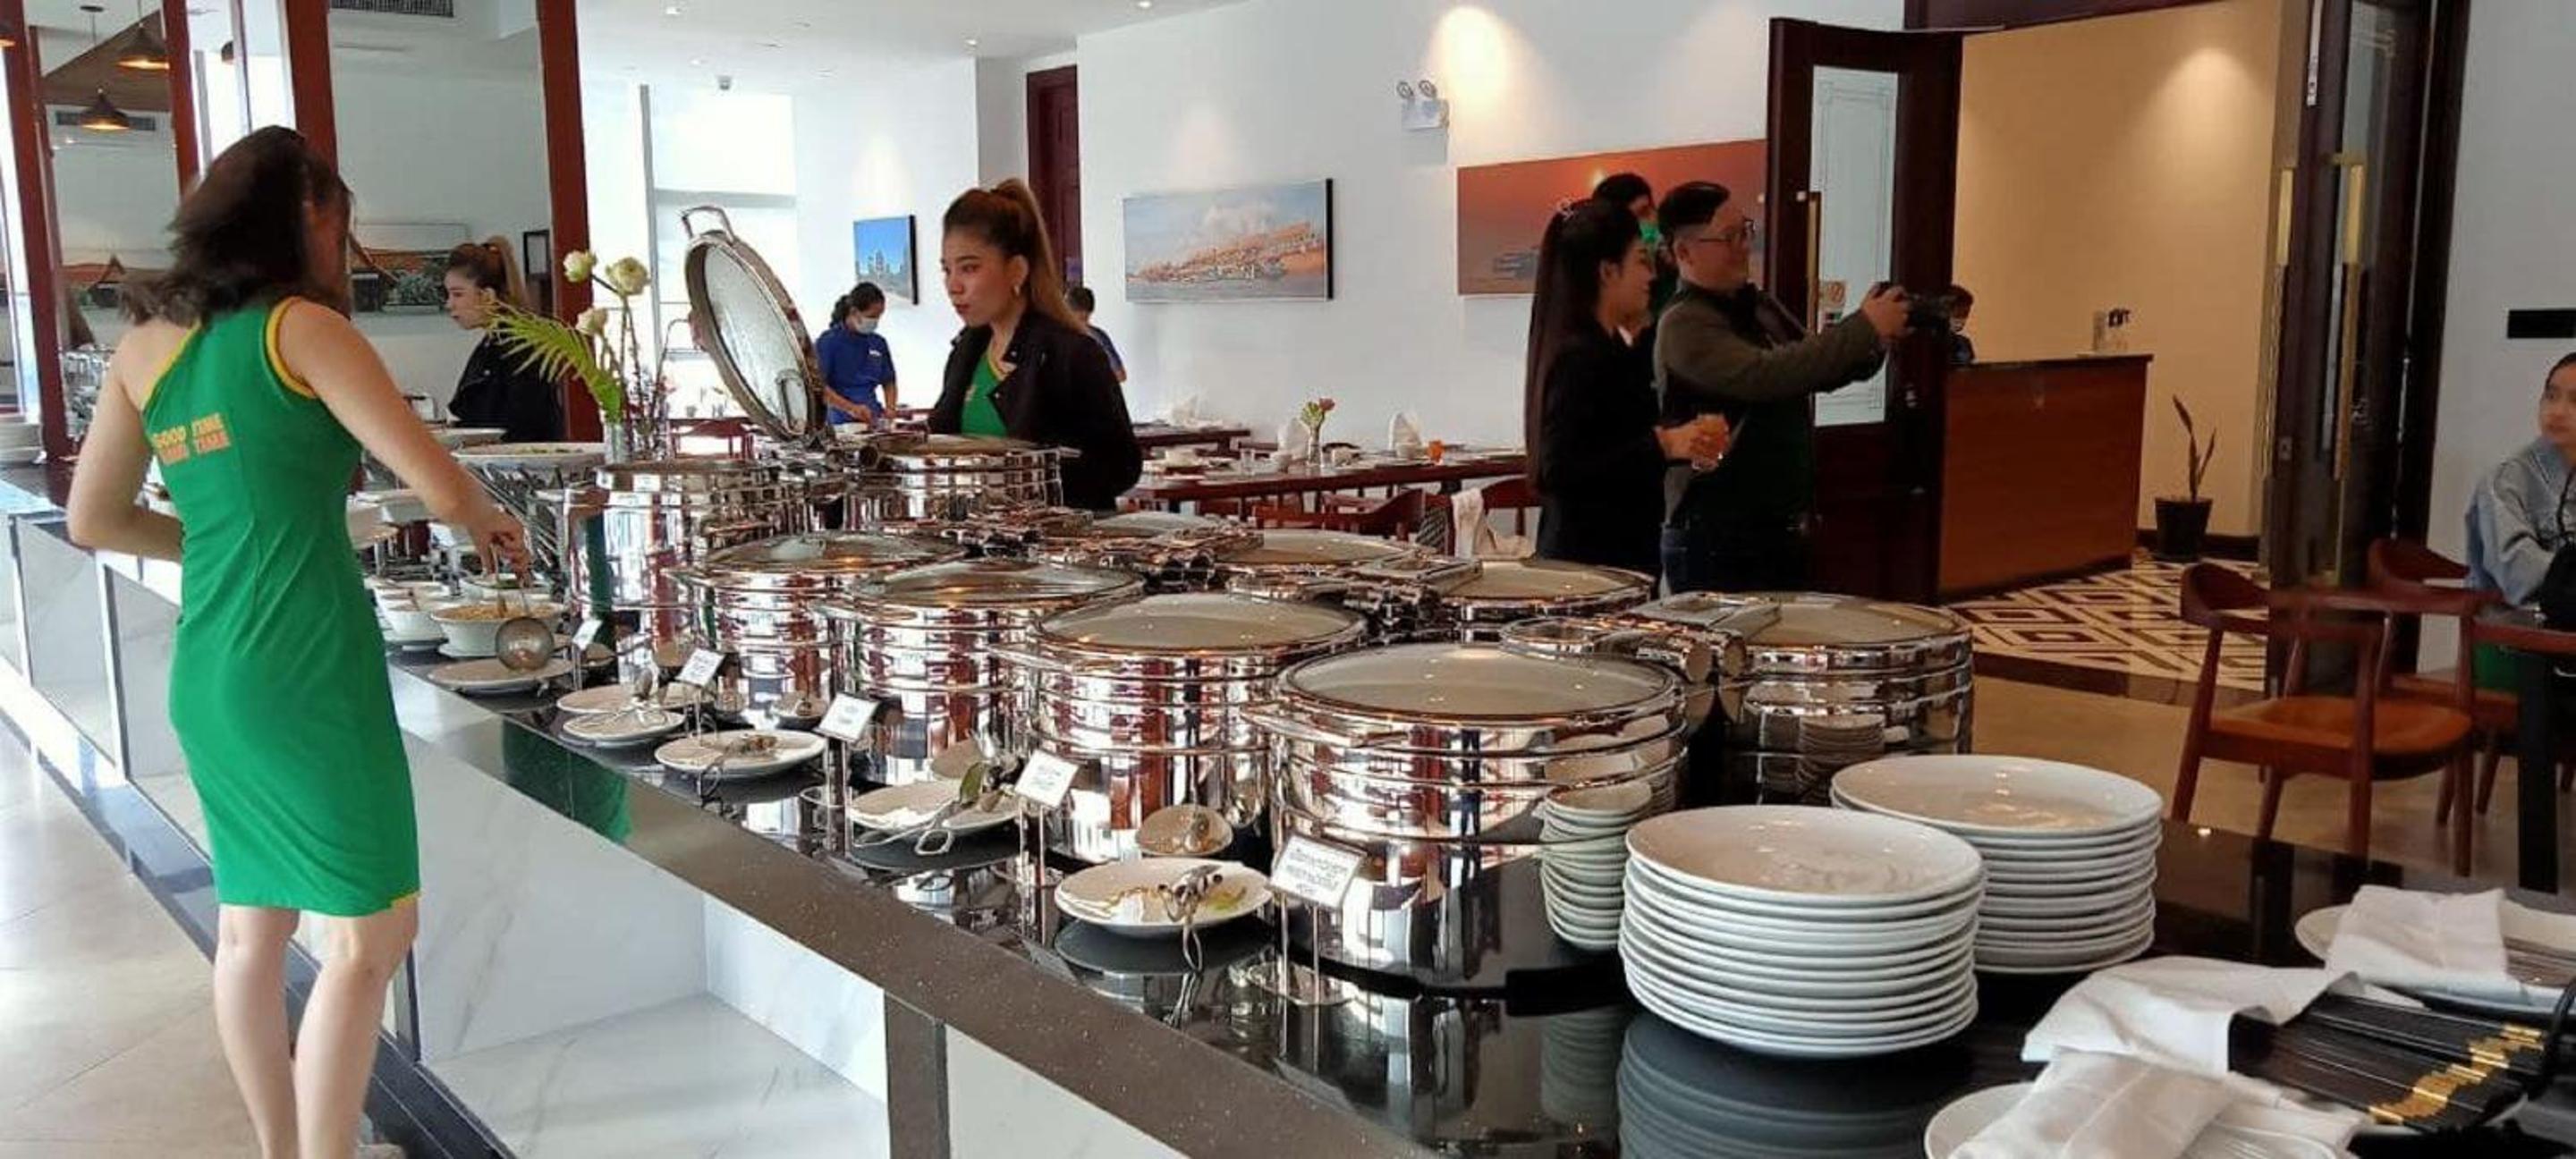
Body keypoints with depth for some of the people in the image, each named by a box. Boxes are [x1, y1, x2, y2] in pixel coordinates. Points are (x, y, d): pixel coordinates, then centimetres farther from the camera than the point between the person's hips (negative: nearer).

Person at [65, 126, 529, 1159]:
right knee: (369, 932, 0)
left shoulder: (144, 346, 10)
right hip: (304, 666, -8)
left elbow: (91, 519, 17)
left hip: (206, 671, 8)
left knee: (251, 923, 17)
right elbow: (441, 489, -13)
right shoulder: (301, 327, -8)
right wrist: (493, 524, 7)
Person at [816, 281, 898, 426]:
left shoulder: (878, 343, 15)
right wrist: (851, 408, -19)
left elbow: (888, 382, 25)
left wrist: (890, 408, 5)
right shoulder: (828, 342, -1)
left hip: (873, 421, 4)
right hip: (840, 423, -4)